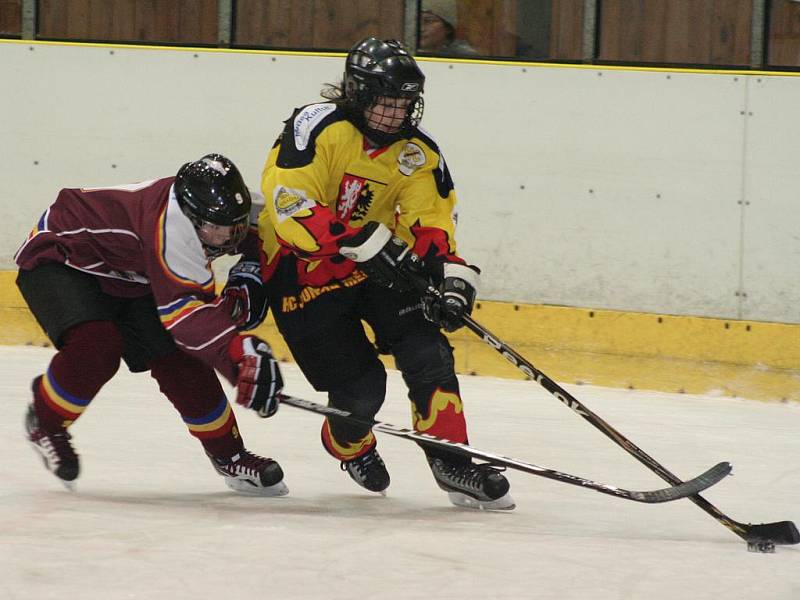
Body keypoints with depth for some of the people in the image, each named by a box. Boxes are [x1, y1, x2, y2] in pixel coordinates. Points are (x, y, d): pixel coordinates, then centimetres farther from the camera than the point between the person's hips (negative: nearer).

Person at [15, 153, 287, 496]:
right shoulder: (169, 220, -40)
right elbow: (182, 307, -46)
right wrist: (242, 355, -57)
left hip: (127, 280, 8)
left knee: (180, 358, -4)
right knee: (95, 345, -33)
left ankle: (229, 457, 10)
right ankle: (45, 423, -5)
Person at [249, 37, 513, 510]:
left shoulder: (417, 152, -4)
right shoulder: (317, 128, -22)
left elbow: (433, 221, -4)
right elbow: (289, 203, -32)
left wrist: (452, 276, -24)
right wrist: (364, 243, -37)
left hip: (378, 264, 5)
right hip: (302, 270, -5)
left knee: (427, 352, -12)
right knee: (360, 386, -9)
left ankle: (451, 463, -1)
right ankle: (348, 444, 25)